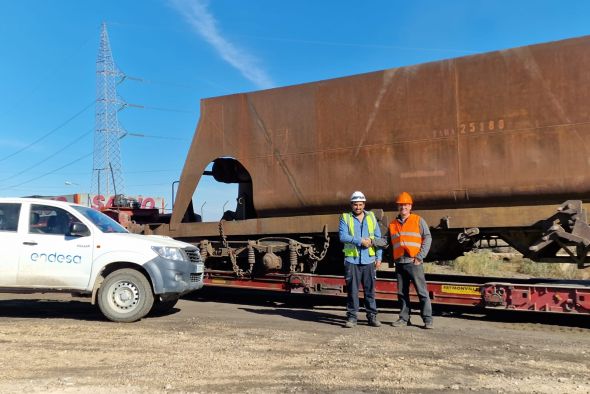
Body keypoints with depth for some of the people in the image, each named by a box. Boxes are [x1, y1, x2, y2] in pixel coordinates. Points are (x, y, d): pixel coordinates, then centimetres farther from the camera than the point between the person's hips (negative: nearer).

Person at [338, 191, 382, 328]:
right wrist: (360, 241, -17)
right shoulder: (345, 218, 4)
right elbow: (343, 236, -11)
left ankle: (372, 316, 16)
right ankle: (352, 317, 9)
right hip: (352, 260, -2)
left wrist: (379, 257, 5)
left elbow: (378, 238, 11)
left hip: (369, 260, 2)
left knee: (370, 289, 7)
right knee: (352, 290, 1)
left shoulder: (371, 217, 12)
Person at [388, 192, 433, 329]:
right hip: (399, 263, 4)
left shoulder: (418, 220, 3)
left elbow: (427, 238, -2)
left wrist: (420, 256, -9)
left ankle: (428, 320, 3)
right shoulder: (392, 224, 14)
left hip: (414, 262, -4)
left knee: (422, 291, -3)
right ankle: (404, 318, 18)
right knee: (402, 293, 9)